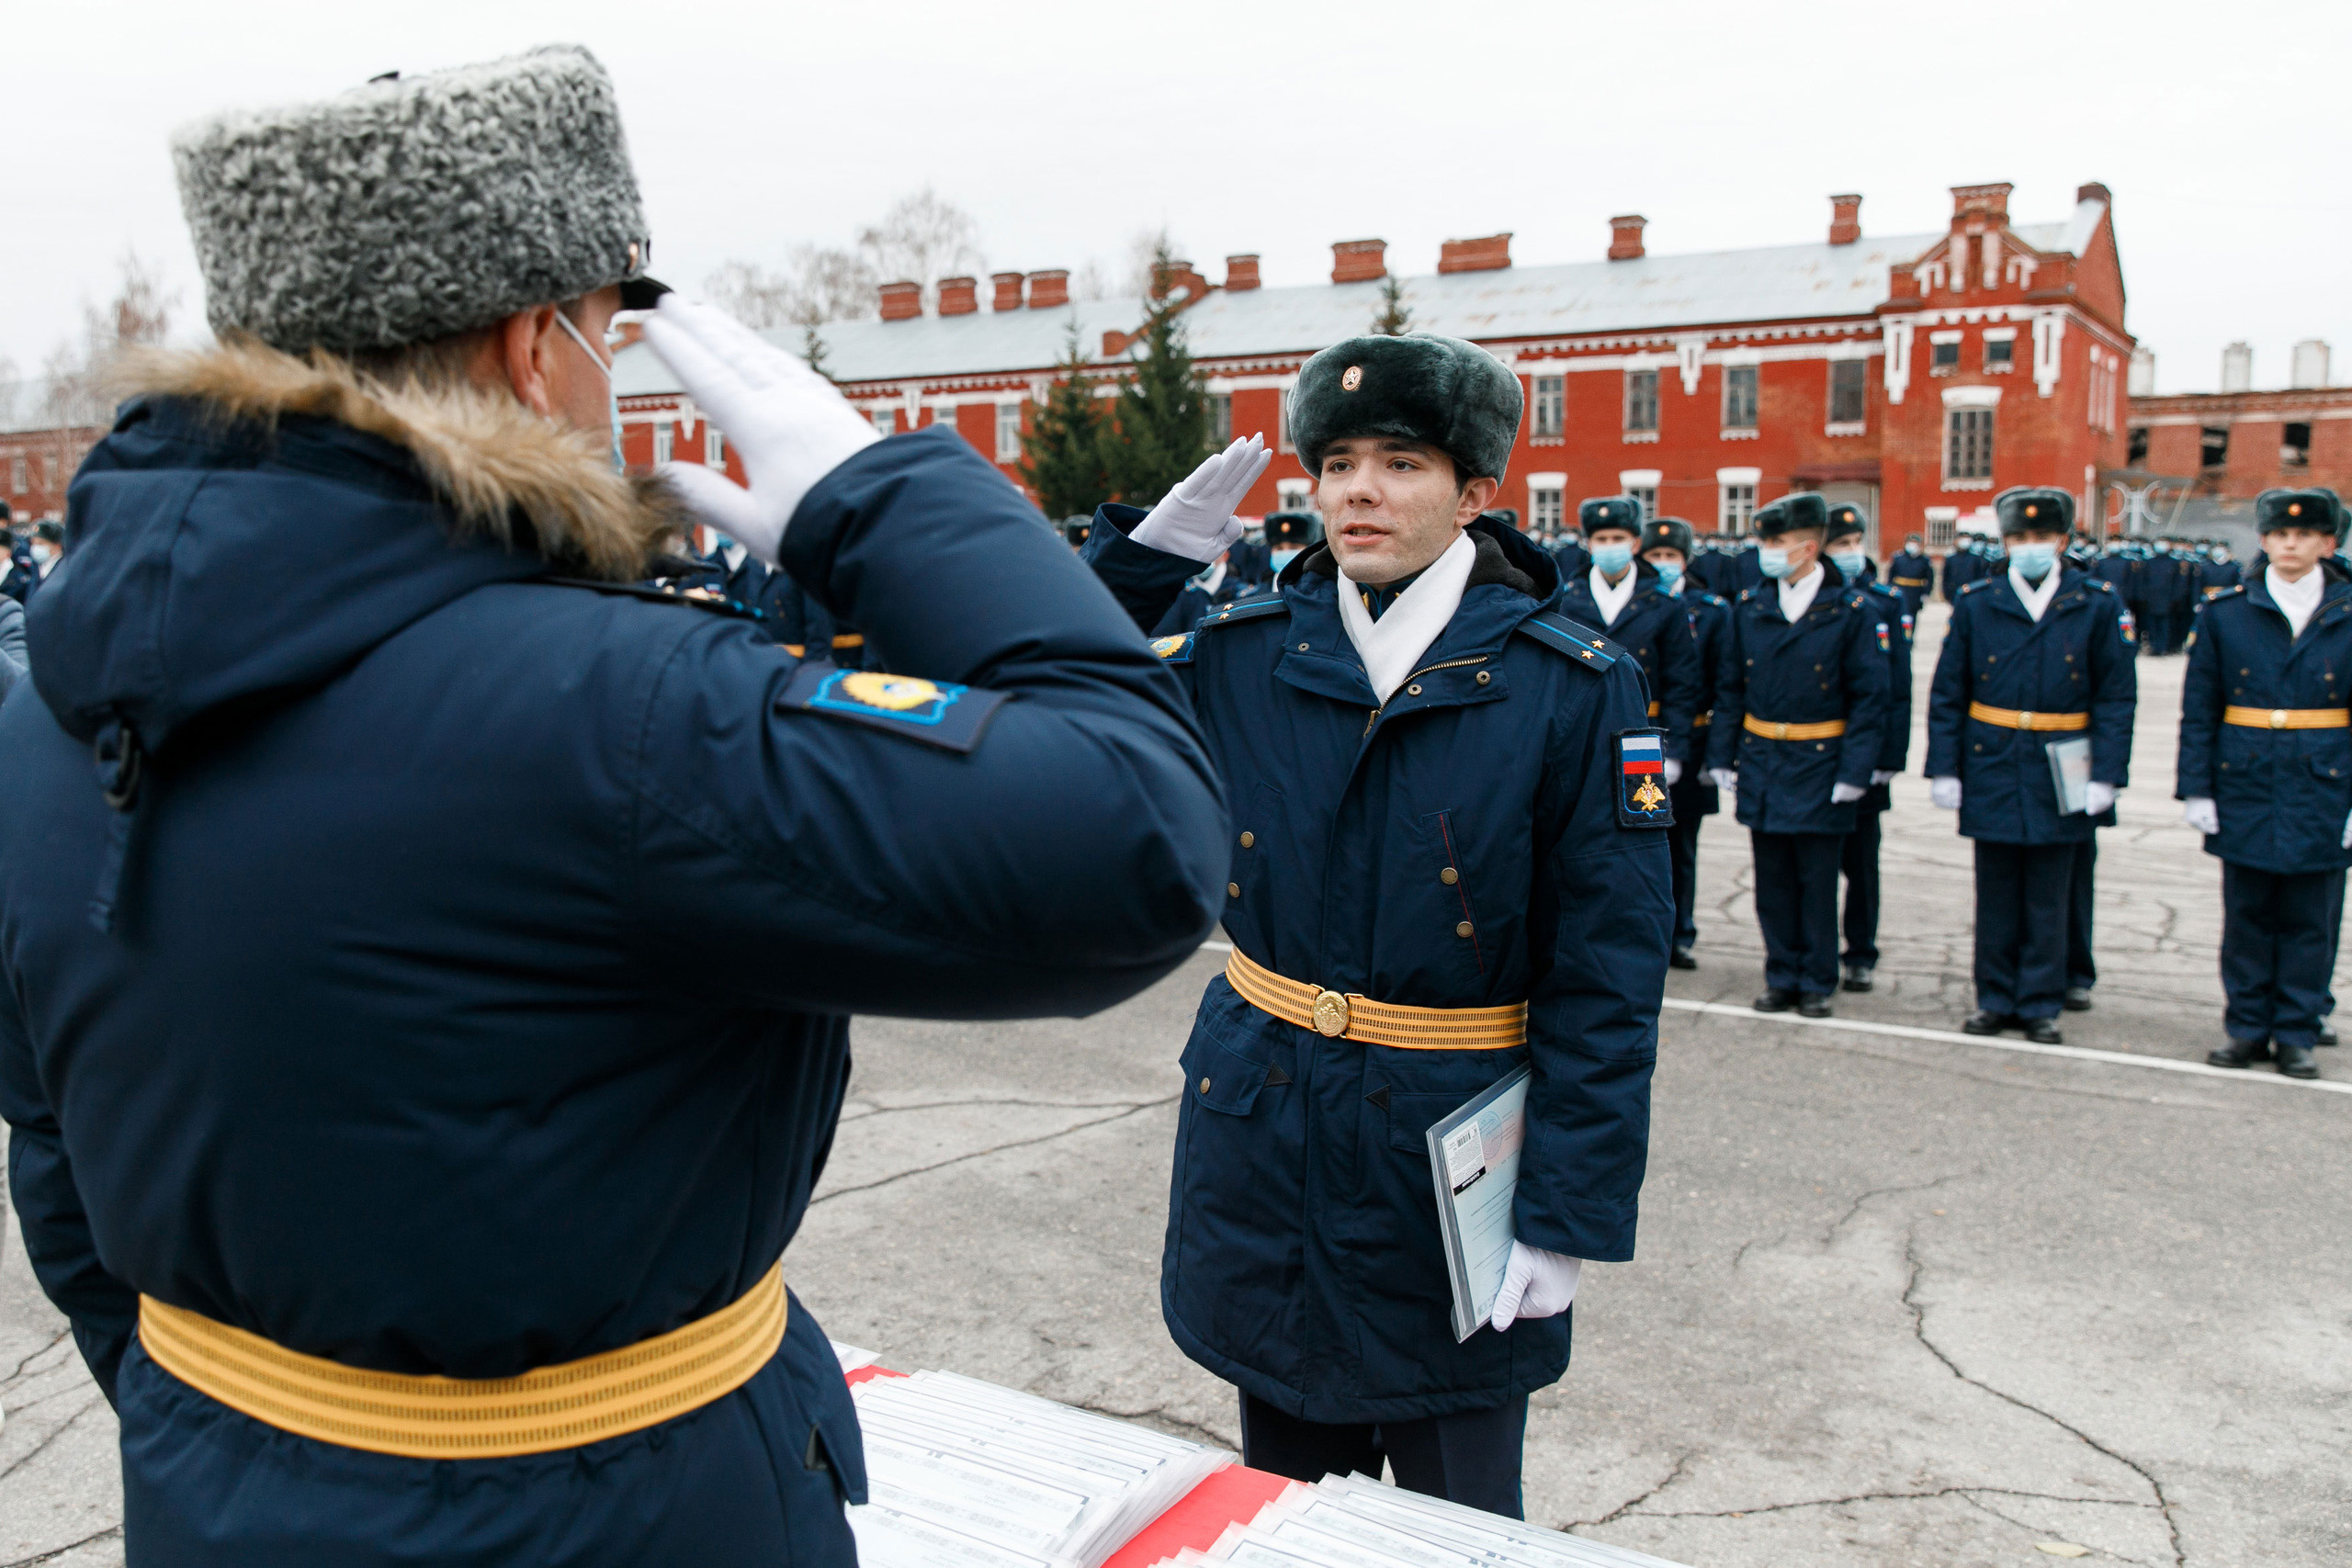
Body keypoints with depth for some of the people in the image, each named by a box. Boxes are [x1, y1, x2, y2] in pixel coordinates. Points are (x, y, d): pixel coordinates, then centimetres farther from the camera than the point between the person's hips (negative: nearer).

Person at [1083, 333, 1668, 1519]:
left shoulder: (1575, 687, -10)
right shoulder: (1242, 654, 0)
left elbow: (1608, 978, -10)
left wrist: (1570, 1215, -13)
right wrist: (1147, 551, -7)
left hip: (1451, 1165, -3)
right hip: (1263, 1134, 3)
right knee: (1281, 1501, 21)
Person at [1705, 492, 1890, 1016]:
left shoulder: (1852, 613, -6)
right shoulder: (1749, 608, 6)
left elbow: (1868, 698, -6)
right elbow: (1730, 689, 11)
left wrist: (1855, 770, -12)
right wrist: (1722, 755, 5)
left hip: (1819, 765, -4)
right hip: (1761, 763, 4)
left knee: (1817, 882, 4)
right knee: (1773, 881, 10)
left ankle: (1817, 982, 17)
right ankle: (1782, 977, 22)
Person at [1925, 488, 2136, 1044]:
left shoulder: (2098, 605, -1)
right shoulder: (1975, 603, 1)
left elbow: (2117, 698, 0)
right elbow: (1946, 695, 4)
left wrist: (2105, 774, -7)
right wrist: (1943, 768, -2)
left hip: (2061, 774, -1)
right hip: (1992, 769, 1)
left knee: (2049, 899, 7)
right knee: (1996, 895, 9)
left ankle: (2041, 1004, 18)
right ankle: (1996, 998, 21)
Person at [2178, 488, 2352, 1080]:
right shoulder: (2225, 613, 1)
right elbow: (2198, 709, 3)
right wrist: (2196, 786, -3)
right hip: (2245, 786, 0)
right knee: (2247, 914, 8)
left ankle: (2297, 1033, 17)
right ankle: (2247, 1025, 19)